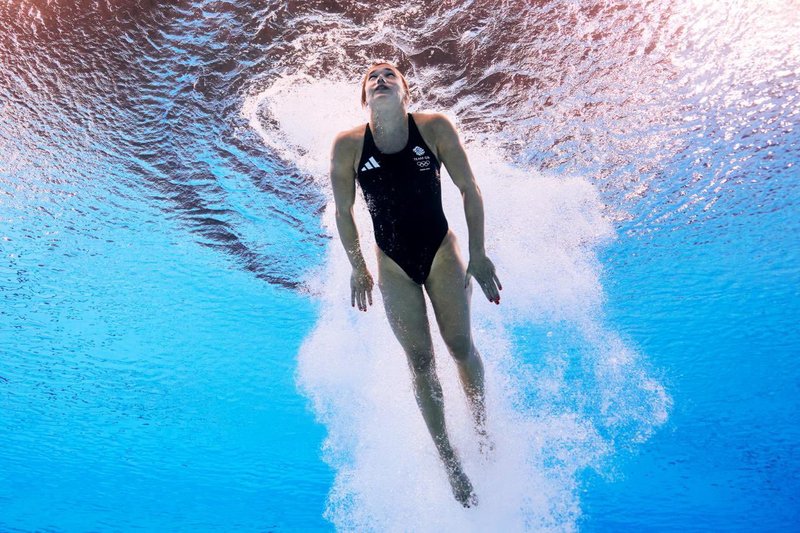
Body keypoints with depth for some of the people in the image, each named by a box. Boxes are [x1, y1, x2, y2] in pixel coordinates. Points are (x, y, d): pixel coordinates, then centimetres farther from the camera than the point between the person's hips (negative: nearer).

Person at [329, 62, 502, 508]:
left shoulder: (435, 127, -10)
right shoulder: (347, 145, -9)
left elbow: (469, 189, -5)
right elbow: (343, 211, 1)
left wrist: (478, 253, -7)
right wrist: (359, 269, 4)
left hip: (442, 250, 0)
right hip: (393, 262, 1)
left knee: (460, 345, 1)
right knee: (420, 359, 2)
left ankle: (483, 425, 29)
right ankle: (449, 459, 15)